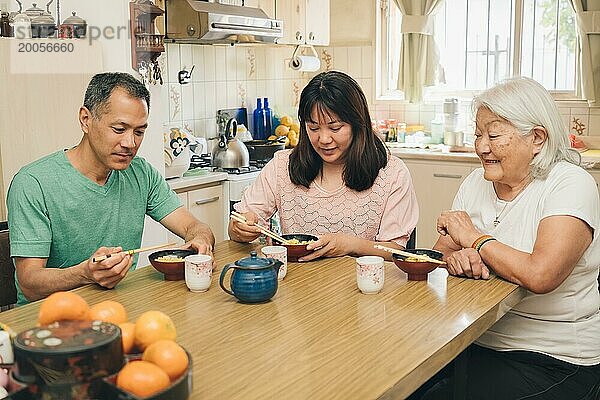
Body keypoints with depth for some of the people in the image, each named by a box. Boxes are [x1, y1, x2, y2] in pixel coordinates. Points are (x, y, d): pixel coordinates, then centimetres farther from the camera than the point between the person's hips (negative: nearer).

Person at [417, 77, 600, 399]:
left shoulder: (570, 184, -12)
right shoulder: (476, 183, 7)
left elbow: (539, 275, -27)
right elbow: (440, 252, 6)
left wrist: (472, 237, -13)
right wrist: (456, 258, -18)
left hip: (553, 361, -5)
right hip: (474, 344, 5)